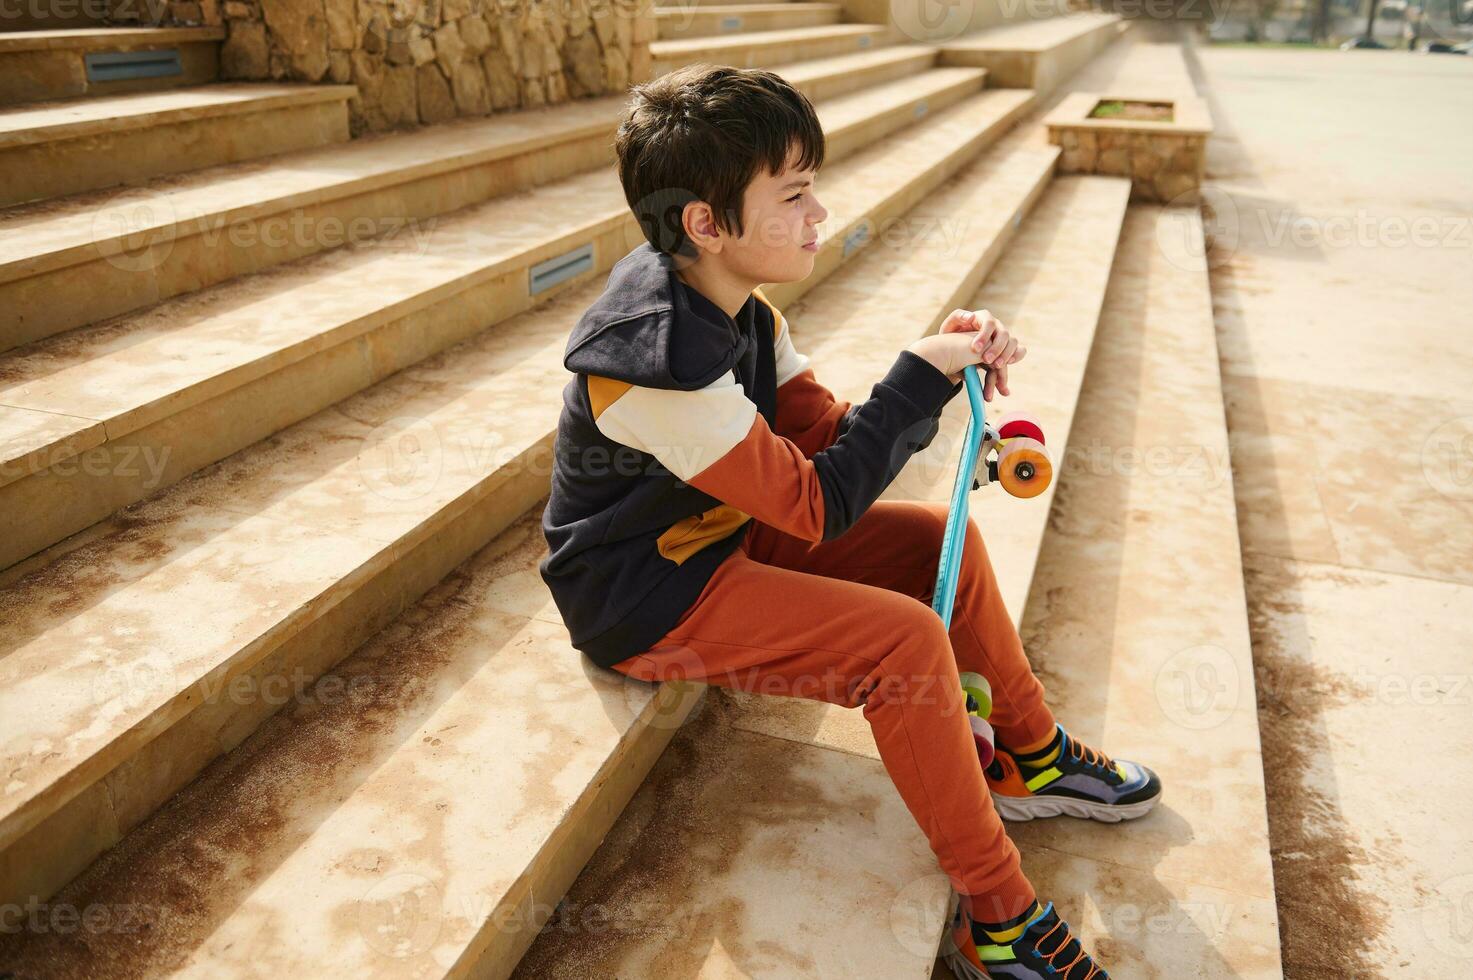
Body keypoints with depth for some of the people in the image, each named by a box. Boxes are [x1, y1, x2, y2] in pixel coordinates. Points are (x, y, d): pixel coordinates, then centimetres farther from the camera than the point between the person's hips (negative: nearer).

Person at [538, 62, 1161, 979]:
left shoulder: (740, 310, -1)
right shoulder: (658, 360, -31)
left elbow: (826, 437, -1)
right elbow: (818, 505, -27)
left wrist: (940, 366, -16)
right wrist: (920, 376, -20)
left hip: (722, 533, 9)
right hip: (646, 598, -9)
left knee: (944, 538, 4)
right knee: (908, 639, -23)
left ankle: (1029, 758, 20)